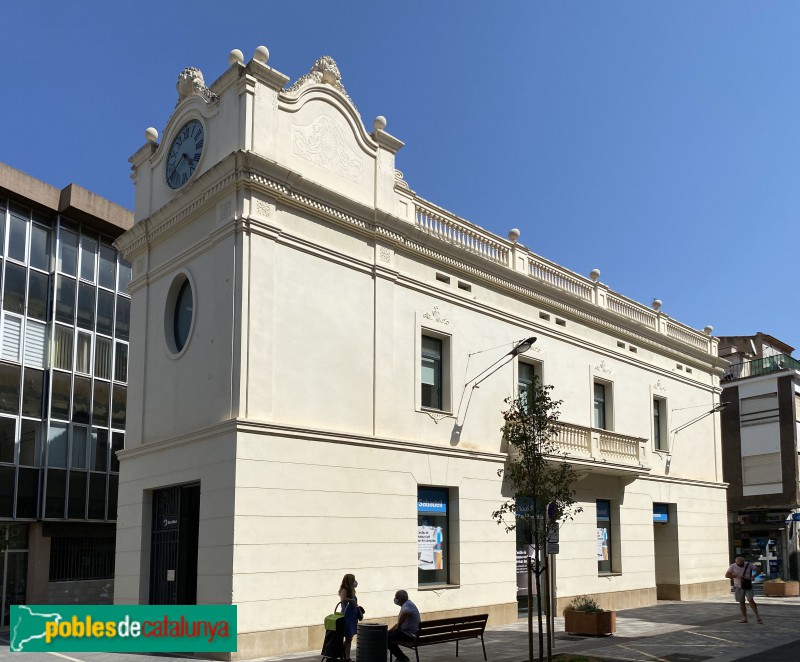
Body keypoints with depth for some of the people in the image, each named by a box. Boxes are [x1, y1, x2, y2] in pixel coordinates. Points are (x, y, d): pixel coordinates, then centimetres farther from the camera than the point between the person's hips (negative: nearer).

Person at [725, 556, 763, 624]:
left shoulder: (749, 565, -4)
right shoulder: (733, 566, -5)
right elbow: (727, 575, -12)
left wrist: (753, 576, -17)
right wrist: (737, 576, -21)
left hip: (748, 586, -1)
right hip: (738, 587, 1)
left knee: (750, 600, -13)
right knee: (741, 602, 4)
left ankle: (757, 617, -7)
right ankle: (744, 618, 13)